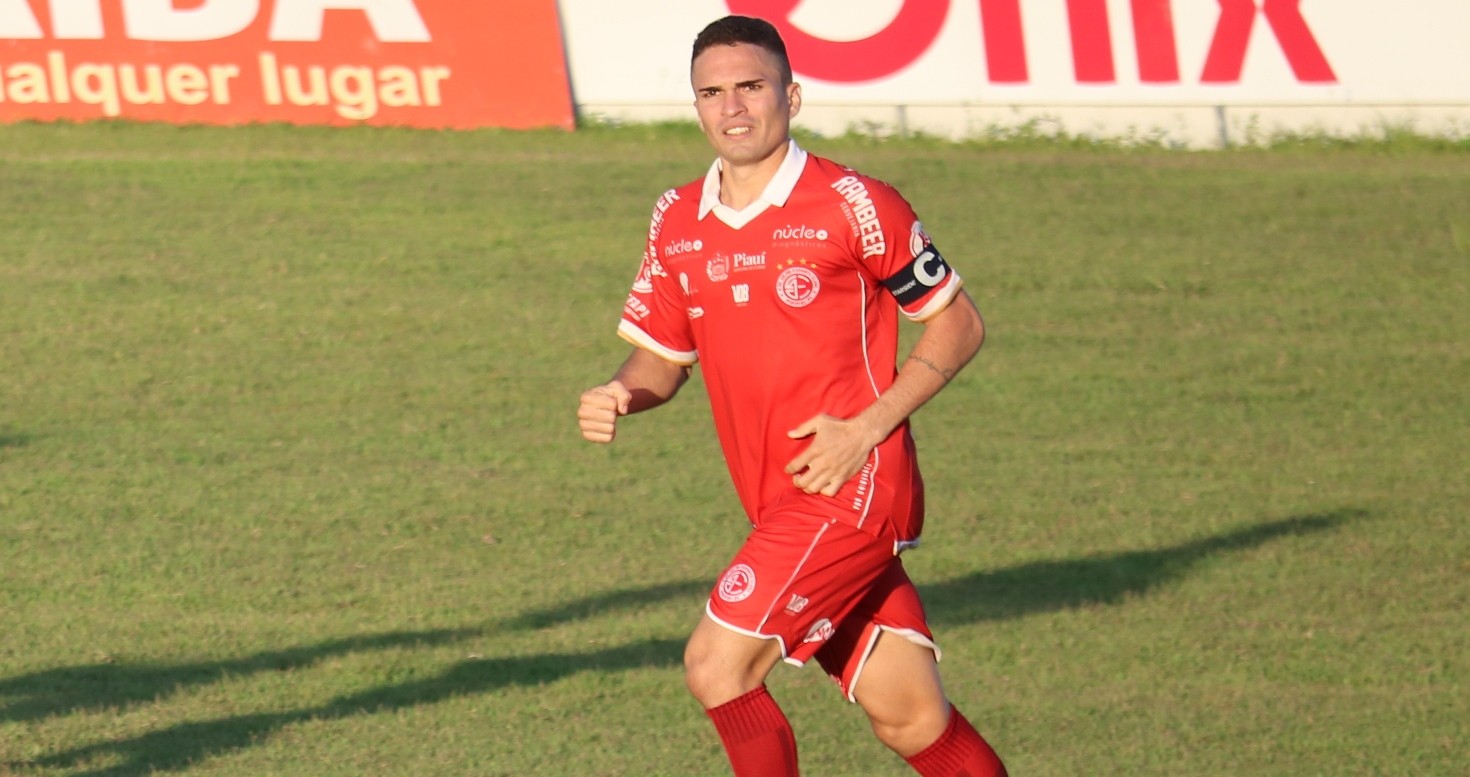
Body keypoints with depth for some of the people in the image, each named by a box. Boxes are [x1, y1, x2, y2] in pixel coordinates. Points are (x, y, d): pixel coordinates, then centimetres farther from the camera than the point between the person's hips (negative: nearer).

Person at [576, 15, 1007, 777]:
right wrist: (621, 395, -6)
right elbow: (663, 355, 18)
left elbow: (958, 323, -3)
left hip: (851, 487, -6)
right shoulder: (678, 221, 9)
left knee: (717, 664, -16)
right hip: (779, 507, 6)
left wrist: (866, 428, -13)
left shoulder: (851, 205, -8)